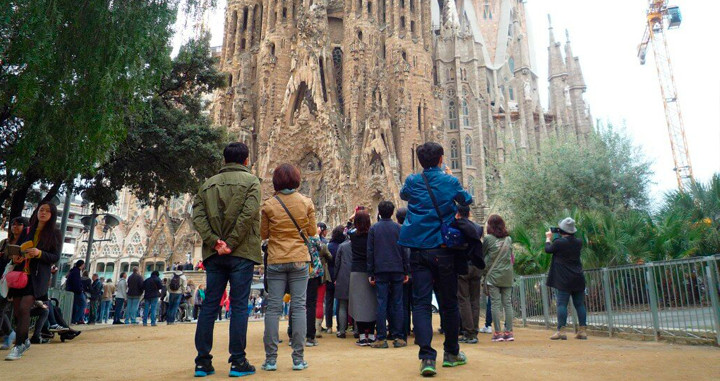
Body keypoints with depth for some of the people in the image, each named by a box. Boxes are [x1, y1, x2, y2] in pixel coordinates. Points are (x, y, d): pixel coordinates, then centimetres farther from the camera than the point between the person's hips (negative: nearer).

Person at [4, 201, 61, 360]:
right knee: (16, 310, 7)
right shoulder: (27, 231, 14)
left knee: (24, 308, -18)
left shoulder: (55, 233, 3)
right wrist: (15, 257, -4)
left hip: (37, 277, -4)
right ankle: (24, 341, 27)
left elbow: (56, 257, -2)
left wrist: (39, 253, -19)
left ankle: (18, 346, -11)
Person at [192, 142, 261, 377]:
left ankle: (203, 362, 12)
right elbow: (248, 213, -14)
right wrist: (231, 243, -12)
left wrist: (214, 241, -6)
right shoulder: (250, 181, 1)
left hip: (214, 253, 4)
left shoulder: (208, 184, 15)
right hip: (241, 252, -4)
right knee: (239, 306, 1)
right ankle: (238, 362, 3)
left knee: (209, 306, 8)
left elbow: (197, 214, 2)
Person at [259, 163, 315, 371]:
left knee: (273, 307, 5)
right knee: (299, 306, 4)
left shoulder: (269, 204, -5)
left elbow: (263, 234, 2)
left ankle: (271, 358, 8)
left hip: (276, 260, 0)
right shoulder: (306, 202, -2)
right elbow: (312, 232, 3)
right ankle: (298, 358, 5)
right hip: (300, 260, 0)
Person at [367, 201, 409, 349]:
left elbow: (370, 252, 1)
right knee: (397, 304, 5)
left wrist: (370, 273, 5)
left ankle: (381, 338, 0)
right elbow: (404, 250, 3)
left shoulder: (373, 229, 3)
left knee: (381, 304, 1)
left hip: (380, 271, 0)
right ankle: (399, 338, 6)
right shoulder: (398, 228, 4)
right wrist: (406, 271, 7)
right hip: (397, 270, 1)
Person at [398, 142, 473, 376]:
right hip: (443, 250, 0)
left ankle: (427, 357, -14)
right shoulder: (450, 181, -1)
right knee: (448, 302, 13)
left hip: (418, 250, 1)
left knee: (421, 303, -1)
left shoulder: (412, 181, 3)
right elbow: (468, 200, 19)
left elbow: (403, 195, 27)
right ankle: (451, 353, 26)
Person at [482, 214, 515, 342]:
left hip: (493, 275, -4)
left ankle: (497, 332, -1)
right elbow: (511, 257, 15)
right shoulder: (509, 239, 7)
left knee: (495, 304, -1)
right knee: (507, 303, 6)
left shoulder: (488, 238, -5)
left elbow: (481, 253, 4)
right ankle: (509, 332, 7)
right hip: (507, 275, 4)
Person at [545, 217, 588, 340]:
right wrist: (556, 238, 21)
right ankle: (583, 331, 11)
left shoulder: (559, 242, -13)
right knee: (580, 304, 10)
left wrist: (548, 238, 20)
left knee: (562, 304, -3)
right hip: (578, 279, 5)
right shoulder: (578, 242, 4)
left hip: (564, 279, -5)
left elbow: (548, 249, 4)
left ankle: (561, 331, -6)